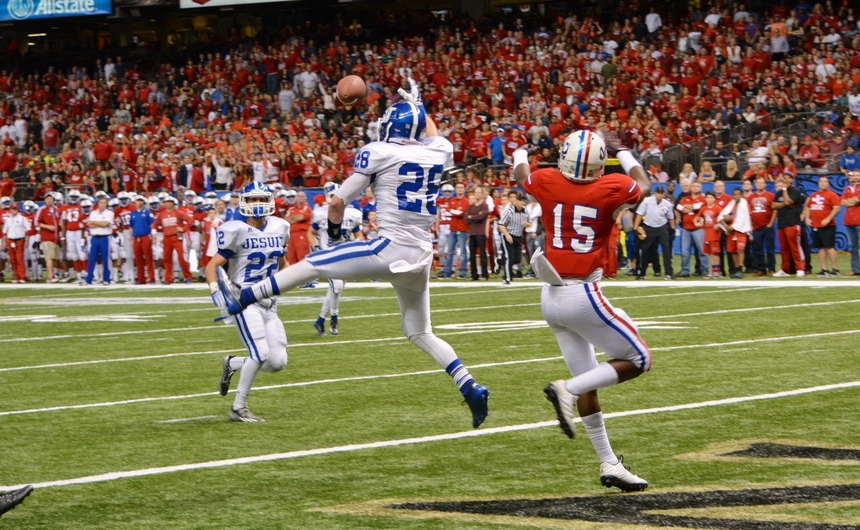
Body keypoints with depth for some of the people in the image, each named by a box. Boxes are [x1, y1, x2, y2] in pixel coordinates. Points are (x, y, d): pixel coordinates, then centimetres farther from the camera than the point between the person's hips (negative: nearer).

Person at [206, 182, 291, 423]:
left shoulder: (279, 228, 7)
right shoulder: (238, 231, -10)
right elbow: (212, 267, -10)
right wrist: (216, 292, -23)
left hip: (269, 303, 6)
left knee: (278, 362, -1)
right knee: (260, 353, -20)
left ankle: (232, 364, 25)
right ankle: (238, 408, -5)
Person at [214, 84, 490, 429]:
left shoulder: (378, 153, -5)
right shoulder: (440, 153, 9)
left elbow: (339, 201, -1)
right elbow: (432, 136, 36)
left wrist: (334, 232, 17)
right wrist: (417, 104, 51)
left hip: (390, 249, -6)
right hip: (422, 258, 6)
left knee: (311, 265, 7)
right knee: (421, 334, 18)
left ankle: (241, 299, 12)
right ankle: (473, 390, 8)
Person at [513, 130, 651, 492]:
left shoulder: (546, 182, -1)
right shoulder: (612, 189, -9)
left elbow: (521, 175, 24)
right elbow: (642, 184, 16)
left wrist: (520, 154, 45)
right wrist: (623, 153, 31)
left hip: (552, 297, 6)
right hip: (583, 295, -6)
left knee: (587, 381, 12)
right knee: (638, 361, 5)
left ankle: (609, 463, 13)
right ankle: (567, 390, -10)